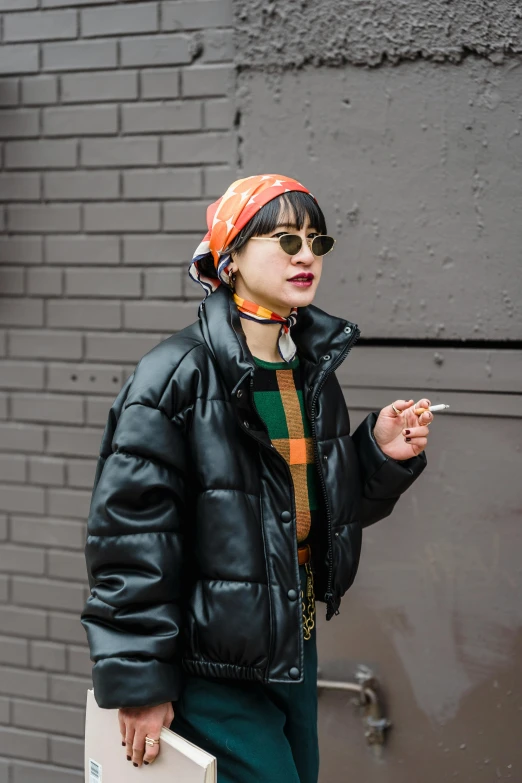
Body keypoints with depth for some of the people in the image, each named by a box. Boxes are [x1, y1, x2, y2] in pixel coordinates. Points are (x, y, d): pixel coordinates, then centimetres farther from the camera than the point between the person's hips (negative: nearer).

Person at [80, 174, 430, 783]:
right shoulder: (175, 377, -16)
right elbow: (128, 537, -17)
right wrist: (138, 683, -16)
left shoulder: (313, 372, 7)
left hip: (294, 653, 8)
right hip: (211, 669, -7)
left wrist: (383, 455, -4)